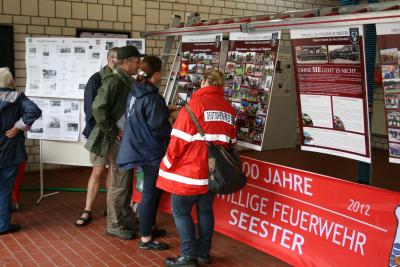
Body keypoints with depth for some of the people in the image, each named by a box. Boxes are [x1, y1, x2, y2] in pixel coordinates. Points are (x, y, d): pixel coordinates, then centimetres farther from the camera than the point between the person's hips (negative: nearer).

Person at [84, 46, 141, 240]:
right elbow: (97, 108, -25)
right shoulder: (114, 81, -18)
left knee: (126, 180, 18)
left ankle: (125, 218, 32)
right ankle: (114, 225, 13)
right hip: (118, 139, -9)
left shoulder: (128, 80, 9)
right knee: (119, 182, -1)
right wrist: (112, 131, -18)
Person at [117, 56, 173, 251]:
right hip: (151, 152, -9)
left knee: (154, 190, 22)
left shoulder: (134, 92, 4)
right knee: (150, 193, 0)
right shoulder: (152, 98, -22)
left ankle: (149, 227, 35)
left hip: (140, 148, 9)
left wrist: (166, 113, 9)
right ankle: (145, 239, 9)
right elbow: (157, 130, -22)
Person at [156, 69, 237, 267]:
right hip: (214, 171, 6)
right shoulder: (229, 109, 5)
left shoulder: (195, 104, -12)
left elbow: (179, 139, -14)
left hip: (190, 171, -6)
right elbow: (231, 142, 12)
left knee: (181, 212, 5)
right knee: (205, 210, 17)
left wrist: (168, 163, -2)